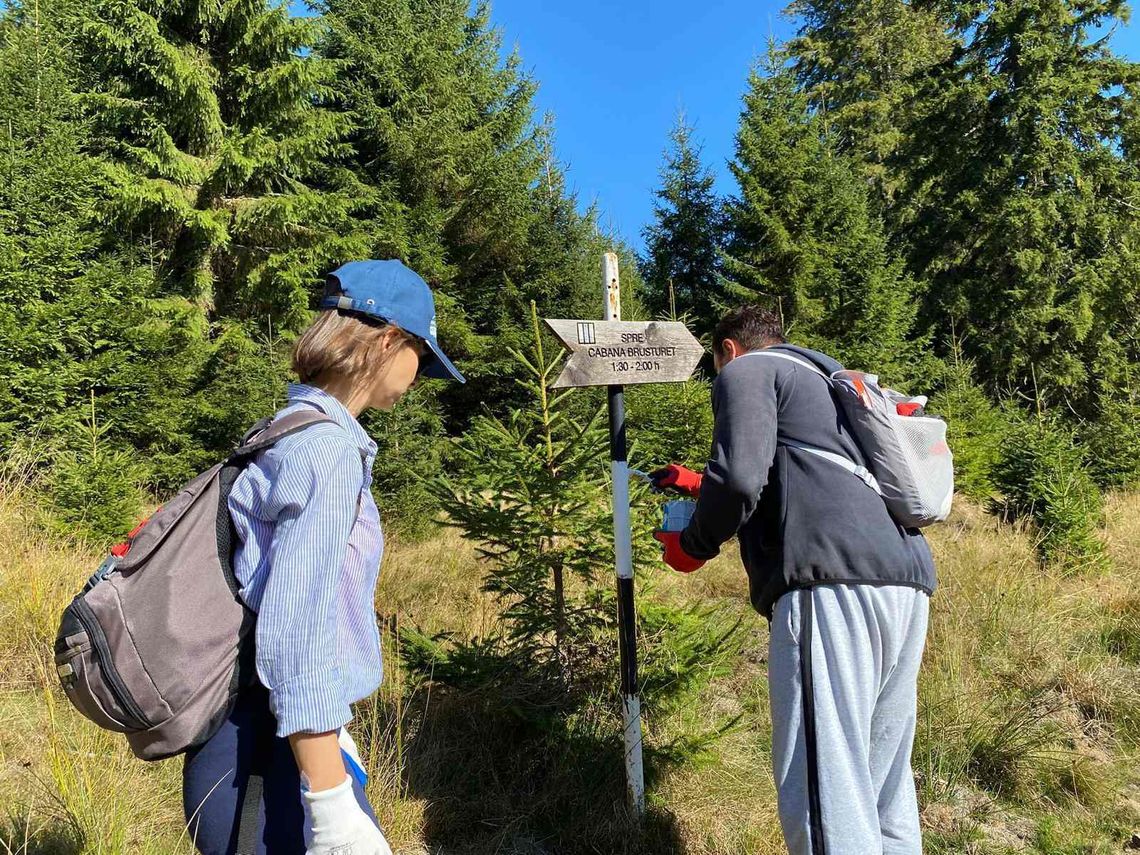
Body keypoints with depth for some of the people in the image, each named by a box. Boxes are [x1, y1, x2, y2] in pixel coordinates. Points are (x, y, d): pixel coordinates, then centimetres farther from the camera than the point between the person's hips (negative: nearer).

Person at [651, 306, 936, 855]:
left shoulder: (746, 372, 7)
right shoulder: (822, 380, 34)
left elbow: (740, 478, -12)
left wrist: (692, 546, 7)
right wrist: (697, 483, 50)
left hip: (834, 583, -10)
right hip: (905, 580, 10)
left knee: (825, 785, -8)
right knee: (882, 774, 17)